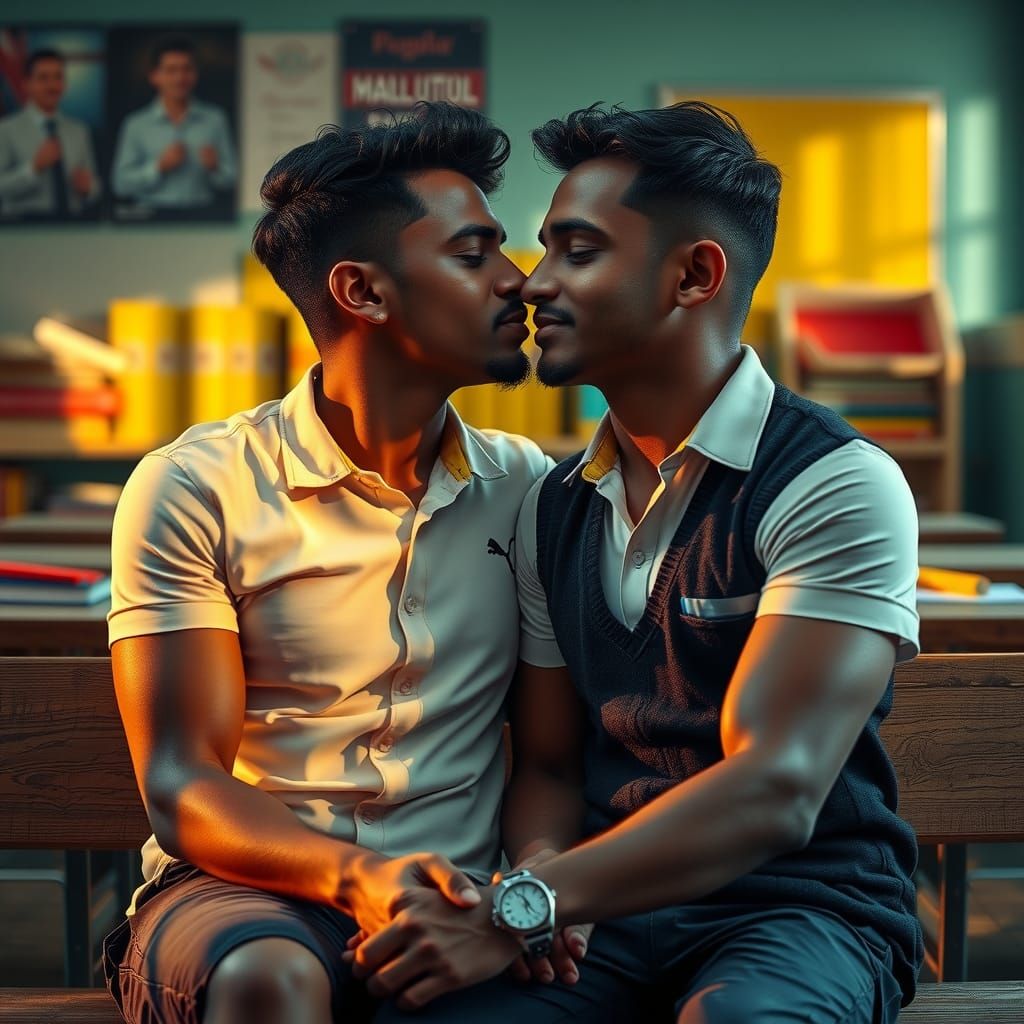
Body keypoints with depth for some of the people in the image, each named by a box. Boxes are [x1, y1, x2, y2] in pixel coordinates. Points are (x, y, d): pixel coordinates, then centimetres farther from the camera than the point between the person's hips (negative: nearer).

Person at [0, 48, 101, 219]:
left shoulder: (80, 130, 13)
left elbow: (94, 194, 17)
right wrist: (34, 168, -17)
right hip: (25, 225, -4)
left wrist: (87, 187, -3)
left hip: (72, 224, 4)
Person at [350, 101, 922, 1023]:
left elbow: (775, 791, -20)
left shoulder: (838, 486, -11)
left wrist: (525, 907, -26)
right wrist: (537, 876, -9)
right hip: (606, 915, 4)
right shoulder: (554, 511, 11)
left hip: (798, 906, -3)